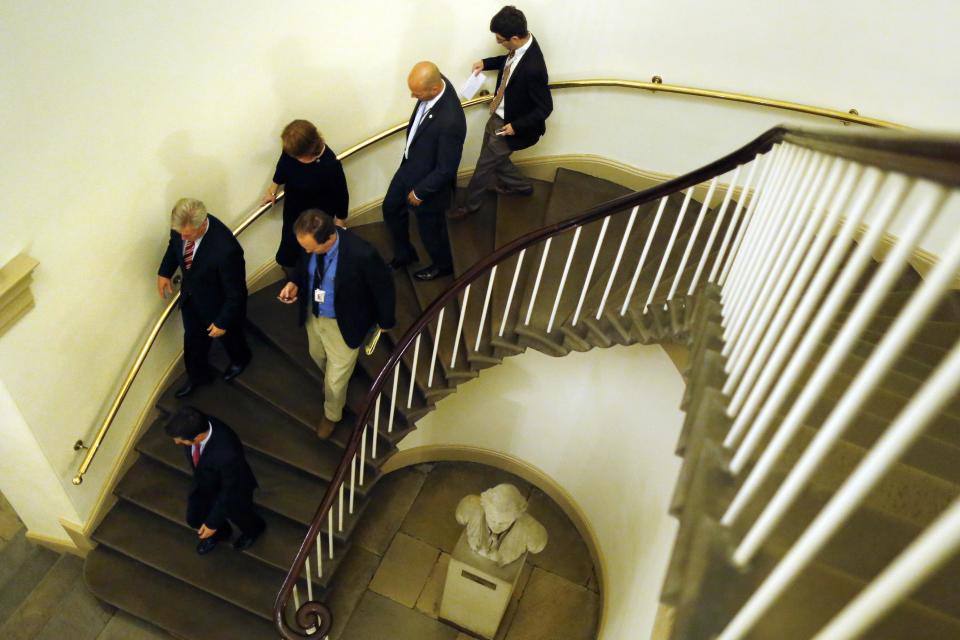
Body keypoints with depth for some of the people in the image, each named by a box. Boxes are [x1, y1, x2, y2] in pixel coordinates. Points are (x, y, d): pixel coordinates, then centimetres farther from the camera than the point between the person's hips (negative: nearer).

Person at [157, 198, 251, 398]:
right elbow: (174, 244, 5)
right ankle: (197, 376, 55)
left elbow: (235, 293, -29)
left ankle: (240, 359, 61)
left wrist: (223, 322, -19)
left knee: (227, 336, 27)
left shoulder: (226, 249, -44)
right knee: (193, 340, 26)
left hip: (218, 303, -5)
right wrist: (164, 272, 1)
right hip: (191, 297, 5)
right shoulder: (183, 225, -24)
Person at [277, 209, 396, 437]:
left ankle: (331, 415, 47)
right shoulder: (310, 241, -21)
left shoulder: (361, 254, -37)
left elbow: (384, 286, -19)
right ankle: (332, 381, 67)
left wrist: (384, 321, -4)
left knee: (336, 379, 14)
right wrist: (295, 283, -16)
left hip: (343, 324, -5)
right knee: (318, 356, 32)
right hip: (313, 314, 5)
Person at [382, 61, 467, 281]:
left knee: (430, 229, 18)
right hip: (409, 166, 8)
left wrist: (420, 192, -15)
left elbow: (446, 169, -28)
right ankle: (404, 254, 52)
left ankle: (443, 265, 50)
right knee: (391, 209, 26)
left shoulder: (450, 121, -41)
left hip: (430, 181, -8)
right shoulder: (434, 82, -16)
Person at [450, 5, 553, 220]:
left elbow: (544, 108, -26)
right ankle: (520, 185, 49)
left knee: (485, 165, 10)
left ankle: (471, 204, 34)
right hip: (497, 114, 9)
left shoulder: (533, 68, -37)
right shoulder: (521, 44, -11)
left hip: (507, 125, -8)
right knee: (493, 159, 26)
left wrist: (516, 126, -23)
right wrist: (486, 63, 3)